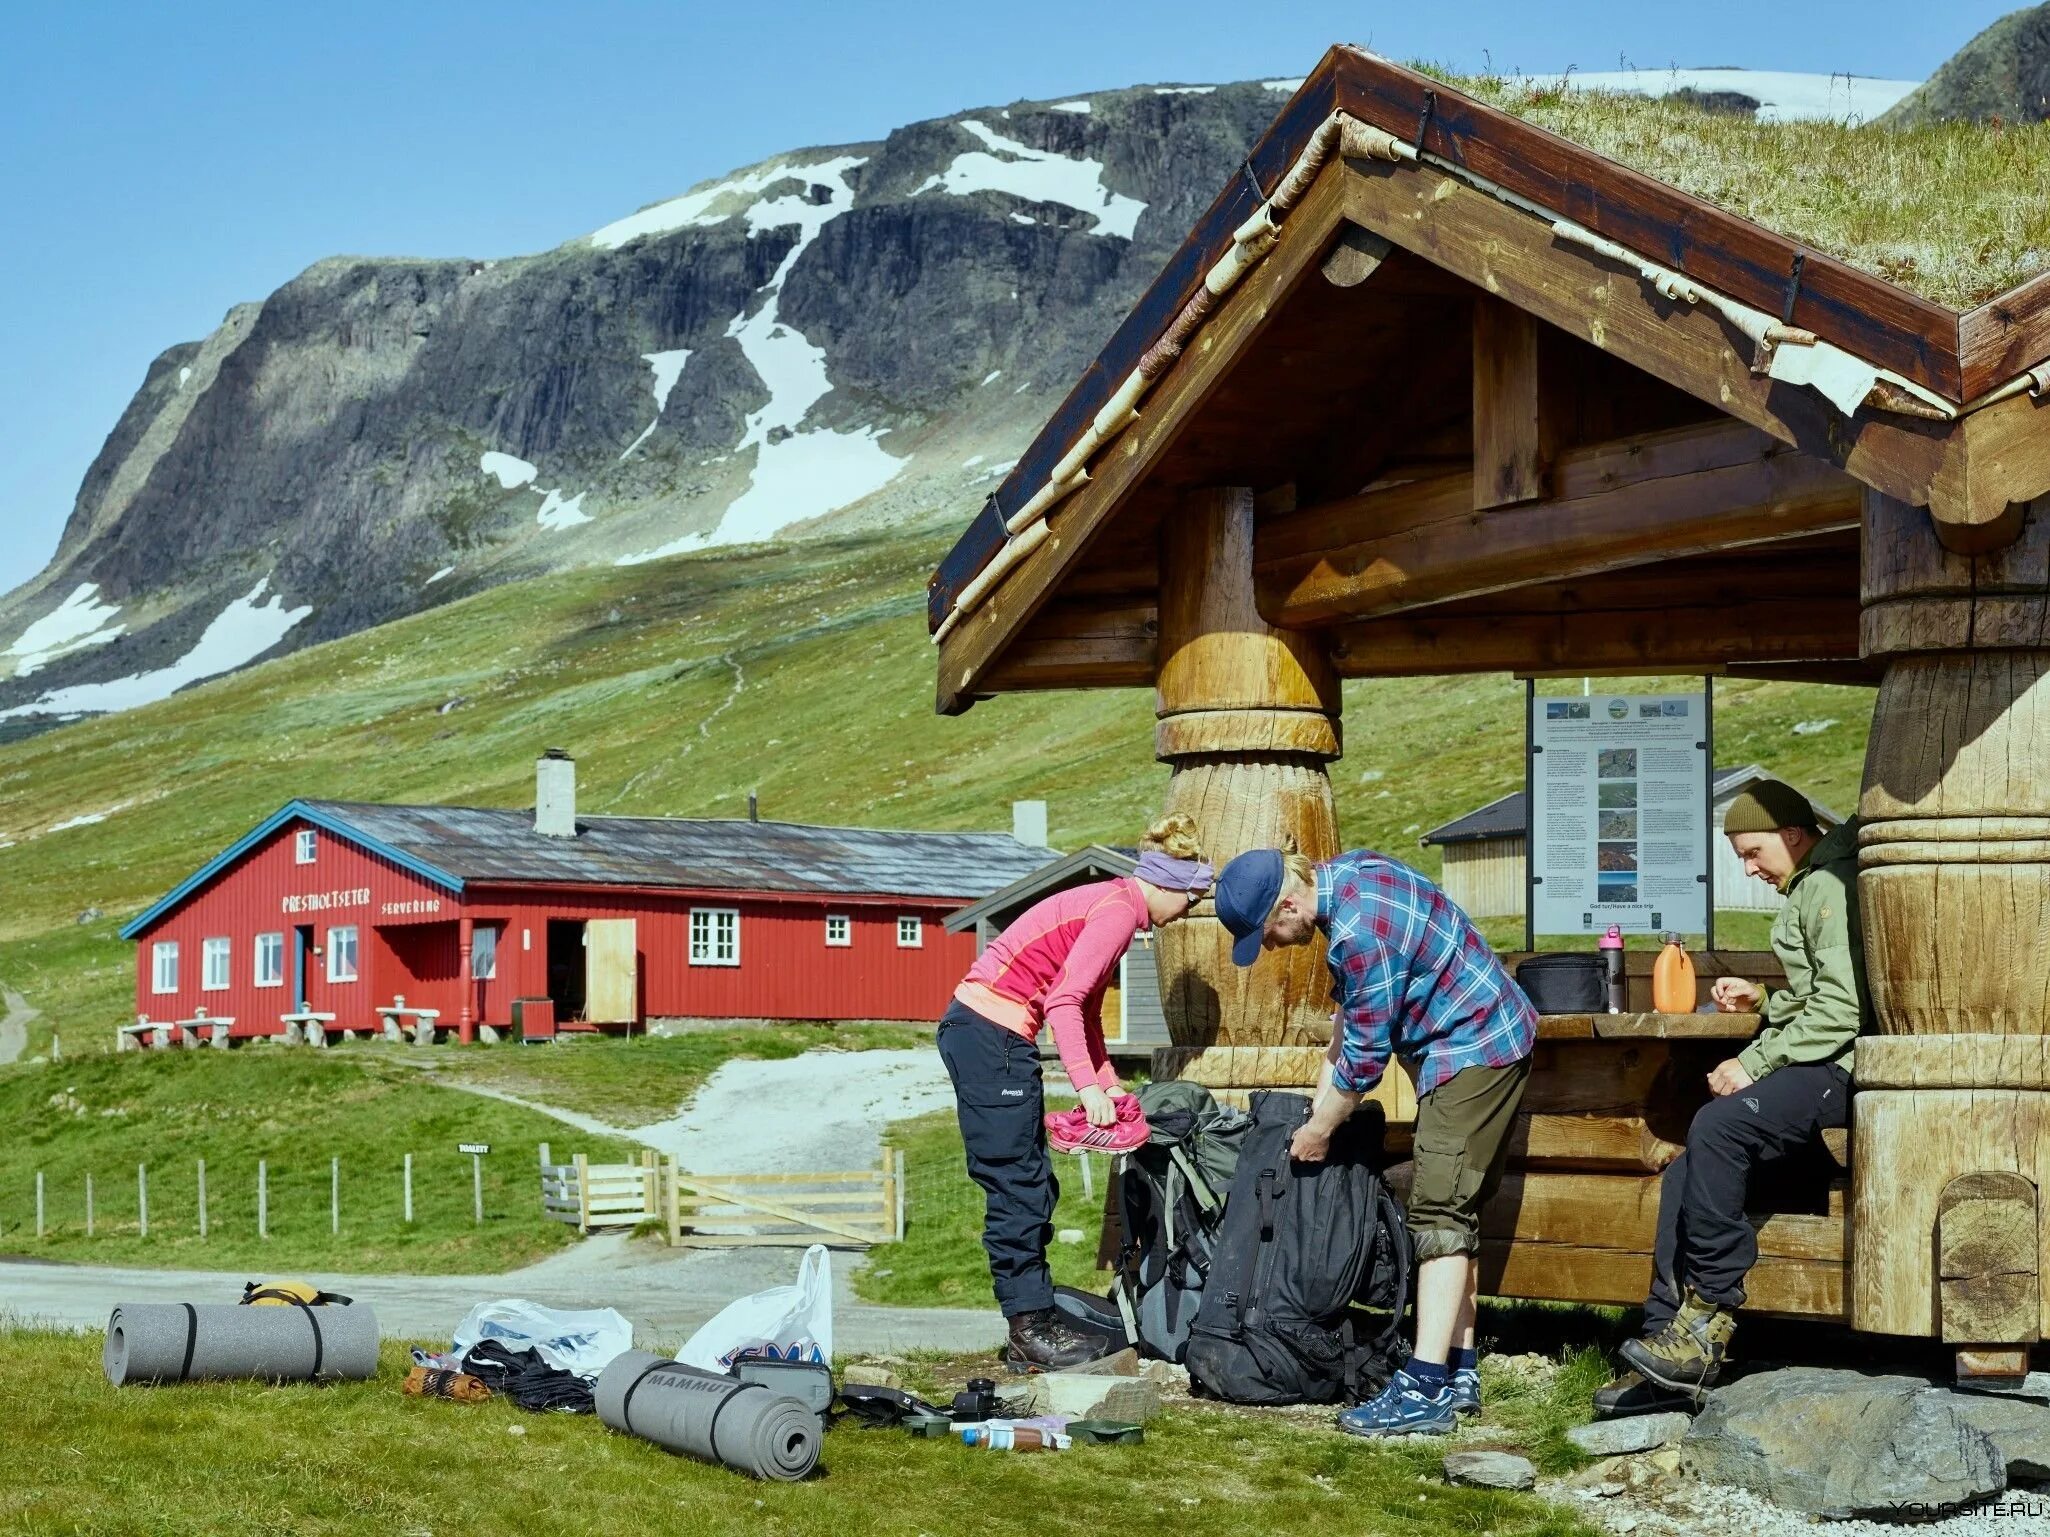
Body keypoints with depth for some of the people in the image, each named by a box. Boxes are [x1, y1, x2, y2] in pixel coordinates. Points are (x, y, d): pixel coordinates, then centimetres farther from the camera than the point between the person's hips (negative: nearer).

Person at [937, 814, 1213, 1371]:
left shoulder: (1112, 904, 17)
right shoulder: (1119, 911, -13)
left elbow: (1086, 1009, 22)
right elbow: (1064, 1002, -22)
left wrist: (1111, 1085, 17)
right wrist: (1089, 1086, -26)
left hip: (983, 1032, 10)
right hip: (991, 1035, -10)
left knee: (1031, 1186, 13)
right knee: (1018, 1186, -6)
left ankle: (1034, 1322, 17)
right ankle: (1032, 1331, -2)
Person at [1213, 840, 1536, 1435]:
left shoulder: (1361, 929, -27)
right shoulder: (1344, 874, 4)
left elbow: (1366, 1053, -19)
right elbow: (1351, 1002, 16)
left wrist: (1318, 1131, -5)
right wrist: (1324, 1090, 14)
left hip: (1473, 1047, -10)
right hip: (1488, 1037, 10)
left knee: (1441, 1213, -13)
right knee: (1455, 1211, 13)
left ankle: (1424, 1392, -16)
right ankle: (1460, 1374, 17)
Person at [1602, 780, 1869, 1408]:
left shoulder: (1832, 886, -10)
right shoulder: (1808, 890, 24)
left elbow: (1842, 1007, -20)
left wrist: (1753, 1063, -17)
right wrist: (1764, 1001, 16)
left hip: (1838, 1072, -11)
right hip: (1812, 1071, 11)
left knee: (1717, 1125, -30)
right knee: (1685, 1173, -3)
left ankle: (1709, 1320, -24)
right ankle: (1669, 1339, -3)